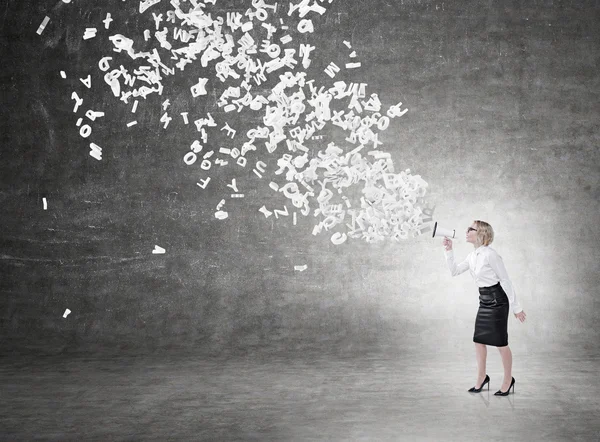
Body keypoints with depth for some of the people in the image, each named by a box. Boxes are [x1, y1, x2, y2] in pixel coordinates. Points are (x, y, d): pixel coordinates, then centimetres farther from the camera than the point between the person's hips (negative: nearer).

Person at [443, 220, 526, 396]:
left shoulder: (490, 254, -19)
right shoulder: (472, 256, 7)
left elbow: (505, 280, -15)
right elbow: (454, 271, 14)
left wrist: (516, 307, -12)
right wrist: (449, 250, 4)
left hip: (497, 300, -8)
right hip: (484, 301, 8)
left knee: (500, 342, 1)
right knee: (478, 340, 10)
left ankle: (508, 380, 17)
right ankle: (481, 377, 24)